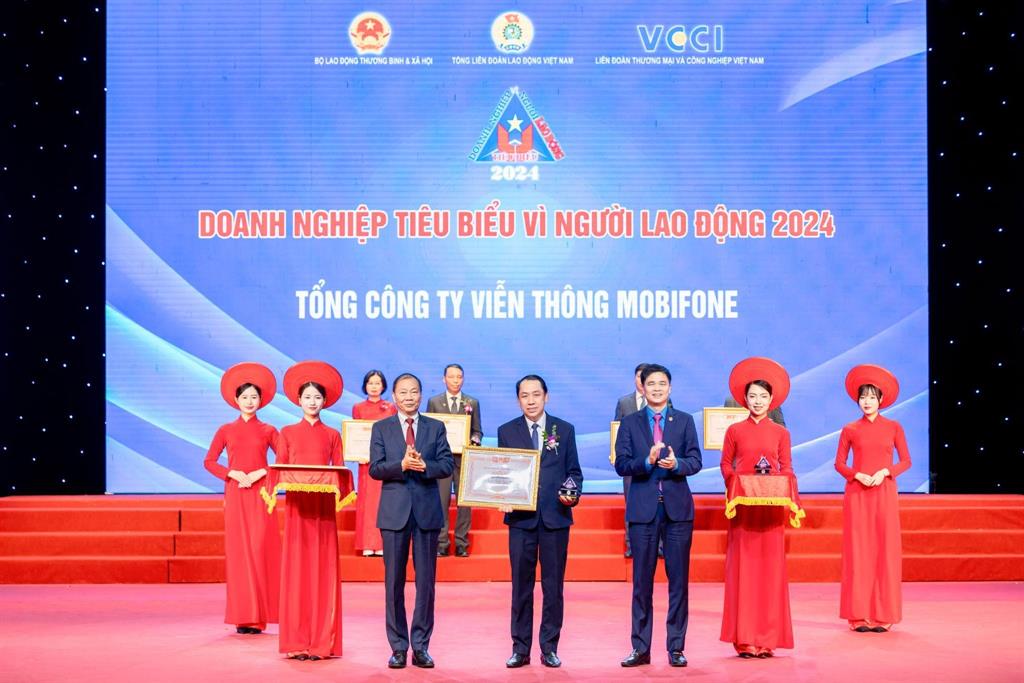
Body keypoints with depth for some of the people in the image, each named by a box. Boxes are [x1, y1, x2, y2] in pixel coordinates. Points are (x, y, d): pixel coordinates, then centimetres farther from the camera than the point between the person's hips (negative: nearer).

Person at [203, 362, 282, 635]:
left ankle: (259, 615, -2)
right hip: (235, 495, 1)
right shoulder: (226, 430, 9)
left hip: (260, 495, -1)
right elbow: (209, 462, 5)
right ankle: (243, 616, 0)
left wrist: (260, 473, -12)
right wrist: (232, 474, -9)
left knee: (260, 550, -6)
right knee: (238, 551, -2)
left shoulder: (268, 431, 8)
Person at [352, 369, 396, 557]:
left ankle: (382, 544, 0)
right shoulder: (358, 408, 10)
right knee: (367, 499, -3)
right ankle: (367, 545, -1)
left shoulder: (391, 408, 9)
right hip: (366, 459, 0)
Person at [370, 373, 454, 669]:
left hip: (427, 511, 1)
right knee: (394, 581, 3)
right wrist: (402, 465, -19)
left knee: (426, 581, 2)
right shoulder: (381, 428, 7)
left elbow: (447, 465, 0)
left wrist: (424, 466, -19)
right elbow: (375, 468, -3)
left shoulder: (436, 428, 8)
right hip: (394, 512, 0)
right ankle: (398, 647, 10)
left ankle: (421, 646, 9)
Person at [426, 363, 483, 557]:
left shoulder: (472, 403, 10)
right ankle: (441, 544, 2)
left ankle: (461, 544, 6)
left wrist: (474, 441, -9)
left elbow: (477, 431, 11)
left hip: (464, 457, 1)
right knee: (441, 501, -2)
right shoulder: (434, 402, 8)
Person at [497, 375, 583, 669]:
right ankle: (520, 648, 11)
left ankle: (550, 648, 12)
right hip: (521, 517, 0)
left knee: (553, 586, 4)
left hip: (555, 517, 0)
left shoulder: (564, 430, 7)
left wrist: (573, 493, -10)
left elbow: (574, 471, 9)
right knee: (521, 586, 4)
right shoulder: (506, 431, 7)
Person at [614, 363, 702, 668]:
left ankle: (676, 648, 9)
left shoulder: (685, 421, 8)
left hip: (677, 507, 0)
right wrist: (648, 462, -18)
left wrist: (676, 464, -19)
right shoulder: (630, 423, 7)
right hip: (643, 508, 0)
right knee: (642, 582, 4)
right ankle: (640, 648, 10)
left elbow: (695, 461, 1)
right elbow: (621, 464, -1)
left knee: (679, 580, 2)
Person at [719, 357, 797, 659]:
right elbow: (726, 465, 9)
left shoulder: (781, 433, 8)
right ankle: (745, 639, 1)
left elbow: (787, 469, 7)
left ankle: (767, 638, 5)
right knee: (743, 568, -2)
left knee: (770, 568, 0)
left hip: (771, 508, 1)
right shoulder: (734, 430, 6)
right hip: (742, 508, -1)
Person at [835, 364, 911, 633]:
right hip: (857, 494, 0)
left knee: (885, 550, -1)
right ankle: (859, 615, 2)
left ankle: (883, 615, 3)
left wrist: (885, 472, -12)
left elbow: (906, 461, 5)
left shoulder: (893, 427, 5)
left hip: (884, 493, 0)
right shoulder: (850, 430, 5)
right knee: (858, 550, -1)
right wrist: (858, 475, -11)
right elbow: (839, 463, 6)